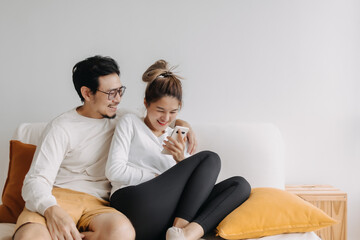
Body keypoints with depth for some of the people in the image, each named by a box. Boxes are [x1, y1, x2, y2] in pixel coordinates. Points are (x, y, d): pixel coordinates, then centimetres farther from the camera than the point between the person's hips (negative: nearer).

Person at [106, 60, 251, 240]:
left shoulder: (175, 137, 29)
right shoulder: (130, 122, 15)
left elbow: (183, 182, 20)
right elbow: (114, 171, 0)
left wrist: (181, 161, 0)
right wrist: (159, 177, -2)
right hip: (133, 202, -6)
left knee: (240, 185, -10)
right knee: (210, 159, -14)